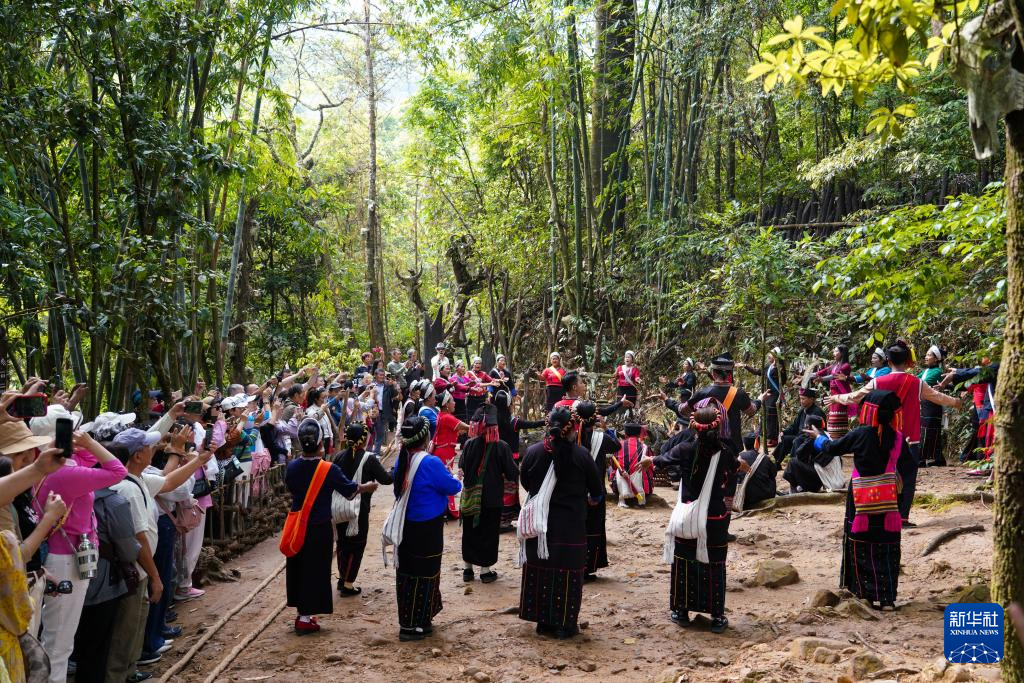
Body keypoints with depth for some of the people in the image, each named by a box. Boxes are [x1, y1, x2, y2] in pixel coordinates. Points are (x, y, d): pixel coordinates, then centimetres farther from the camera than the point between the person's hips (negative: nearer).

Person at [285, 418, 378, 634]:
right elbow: (350, 489, -4)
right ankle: (305, 619, 8)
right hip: (319, 528, -4)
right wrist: (367, 487, 16)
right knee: (315, 569, 4)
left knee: (297, 567, 16)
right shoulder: (329, 470, -18)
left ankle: (302, 612, 26)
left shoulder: (291, 468, -7)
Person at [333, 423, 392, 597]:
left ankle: (342, 577, 31)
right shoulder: (369, 460, -14)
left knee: (342, 541, 20)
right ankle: (348, 584, 6)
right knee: (356, 545, 6)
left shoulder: (339, 457, -1)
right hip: (359, 509, -5)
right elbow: (385, 479, -9)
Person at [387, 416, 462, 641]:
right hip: (427, 529, -7)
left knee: (406, 572, 17)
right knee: (424, 574, 4)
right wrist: (457, 480, 8)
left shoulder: (401, 460, -1)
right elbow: (452, 487, -15)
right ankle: (413, 626, 9)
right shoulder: (431, 463, -23)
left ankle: (407, 620, 30)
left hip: (405, 527, 7)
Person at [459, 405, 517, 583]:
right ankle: (485, 570, 16)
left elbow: (462, 466, 3)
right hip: (492, 498, -2)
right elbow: (512, 472, -11)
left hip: (470, 497, 2)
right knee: (488, 532, 10)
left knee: (470, 531, 16)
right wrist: (502, 475, 10)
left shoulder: (469, 444, -10)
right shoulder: (501, 446, -16)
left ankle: (468, 568, 24)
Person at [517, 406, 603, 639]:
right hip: (571, 524, -2)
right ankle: (565, 624, 13)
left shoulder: (533, 452, -7)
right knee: (568, 573, 7)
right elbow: (597, 491, 0)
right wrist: (593, 498, 24)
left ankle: (543, 621, 22)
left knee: (540, 570, 13)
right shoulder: (581, 454, -11)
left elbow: (525, 482, 9)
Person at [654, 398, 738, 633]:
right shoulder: (727, 452, -11)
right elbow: (731, 489, 4)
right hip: (716, 519, 0)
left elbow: (663, 459, 8)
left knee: (683, 563, 13)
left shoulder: (686, 449, -12)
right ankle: (717, 616, 14)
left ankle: (682, 611, 21)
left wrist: (651, 459, 28)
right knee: (714, 566, 9)